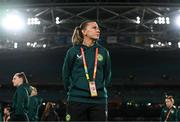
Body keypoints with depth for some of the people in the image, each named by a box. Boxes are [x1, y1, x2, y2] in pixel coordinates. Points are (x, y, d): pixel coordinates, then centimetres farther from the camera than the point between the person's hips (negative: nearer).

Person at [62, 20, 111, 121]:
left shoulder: (103, 52, 9)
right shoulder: (73, 51, 3)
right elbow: (66, 75, 9)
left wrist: (101, 90, 12)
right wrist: (72, 91, 9)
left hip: (99, 100, 2)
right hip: (77, 101, -2)